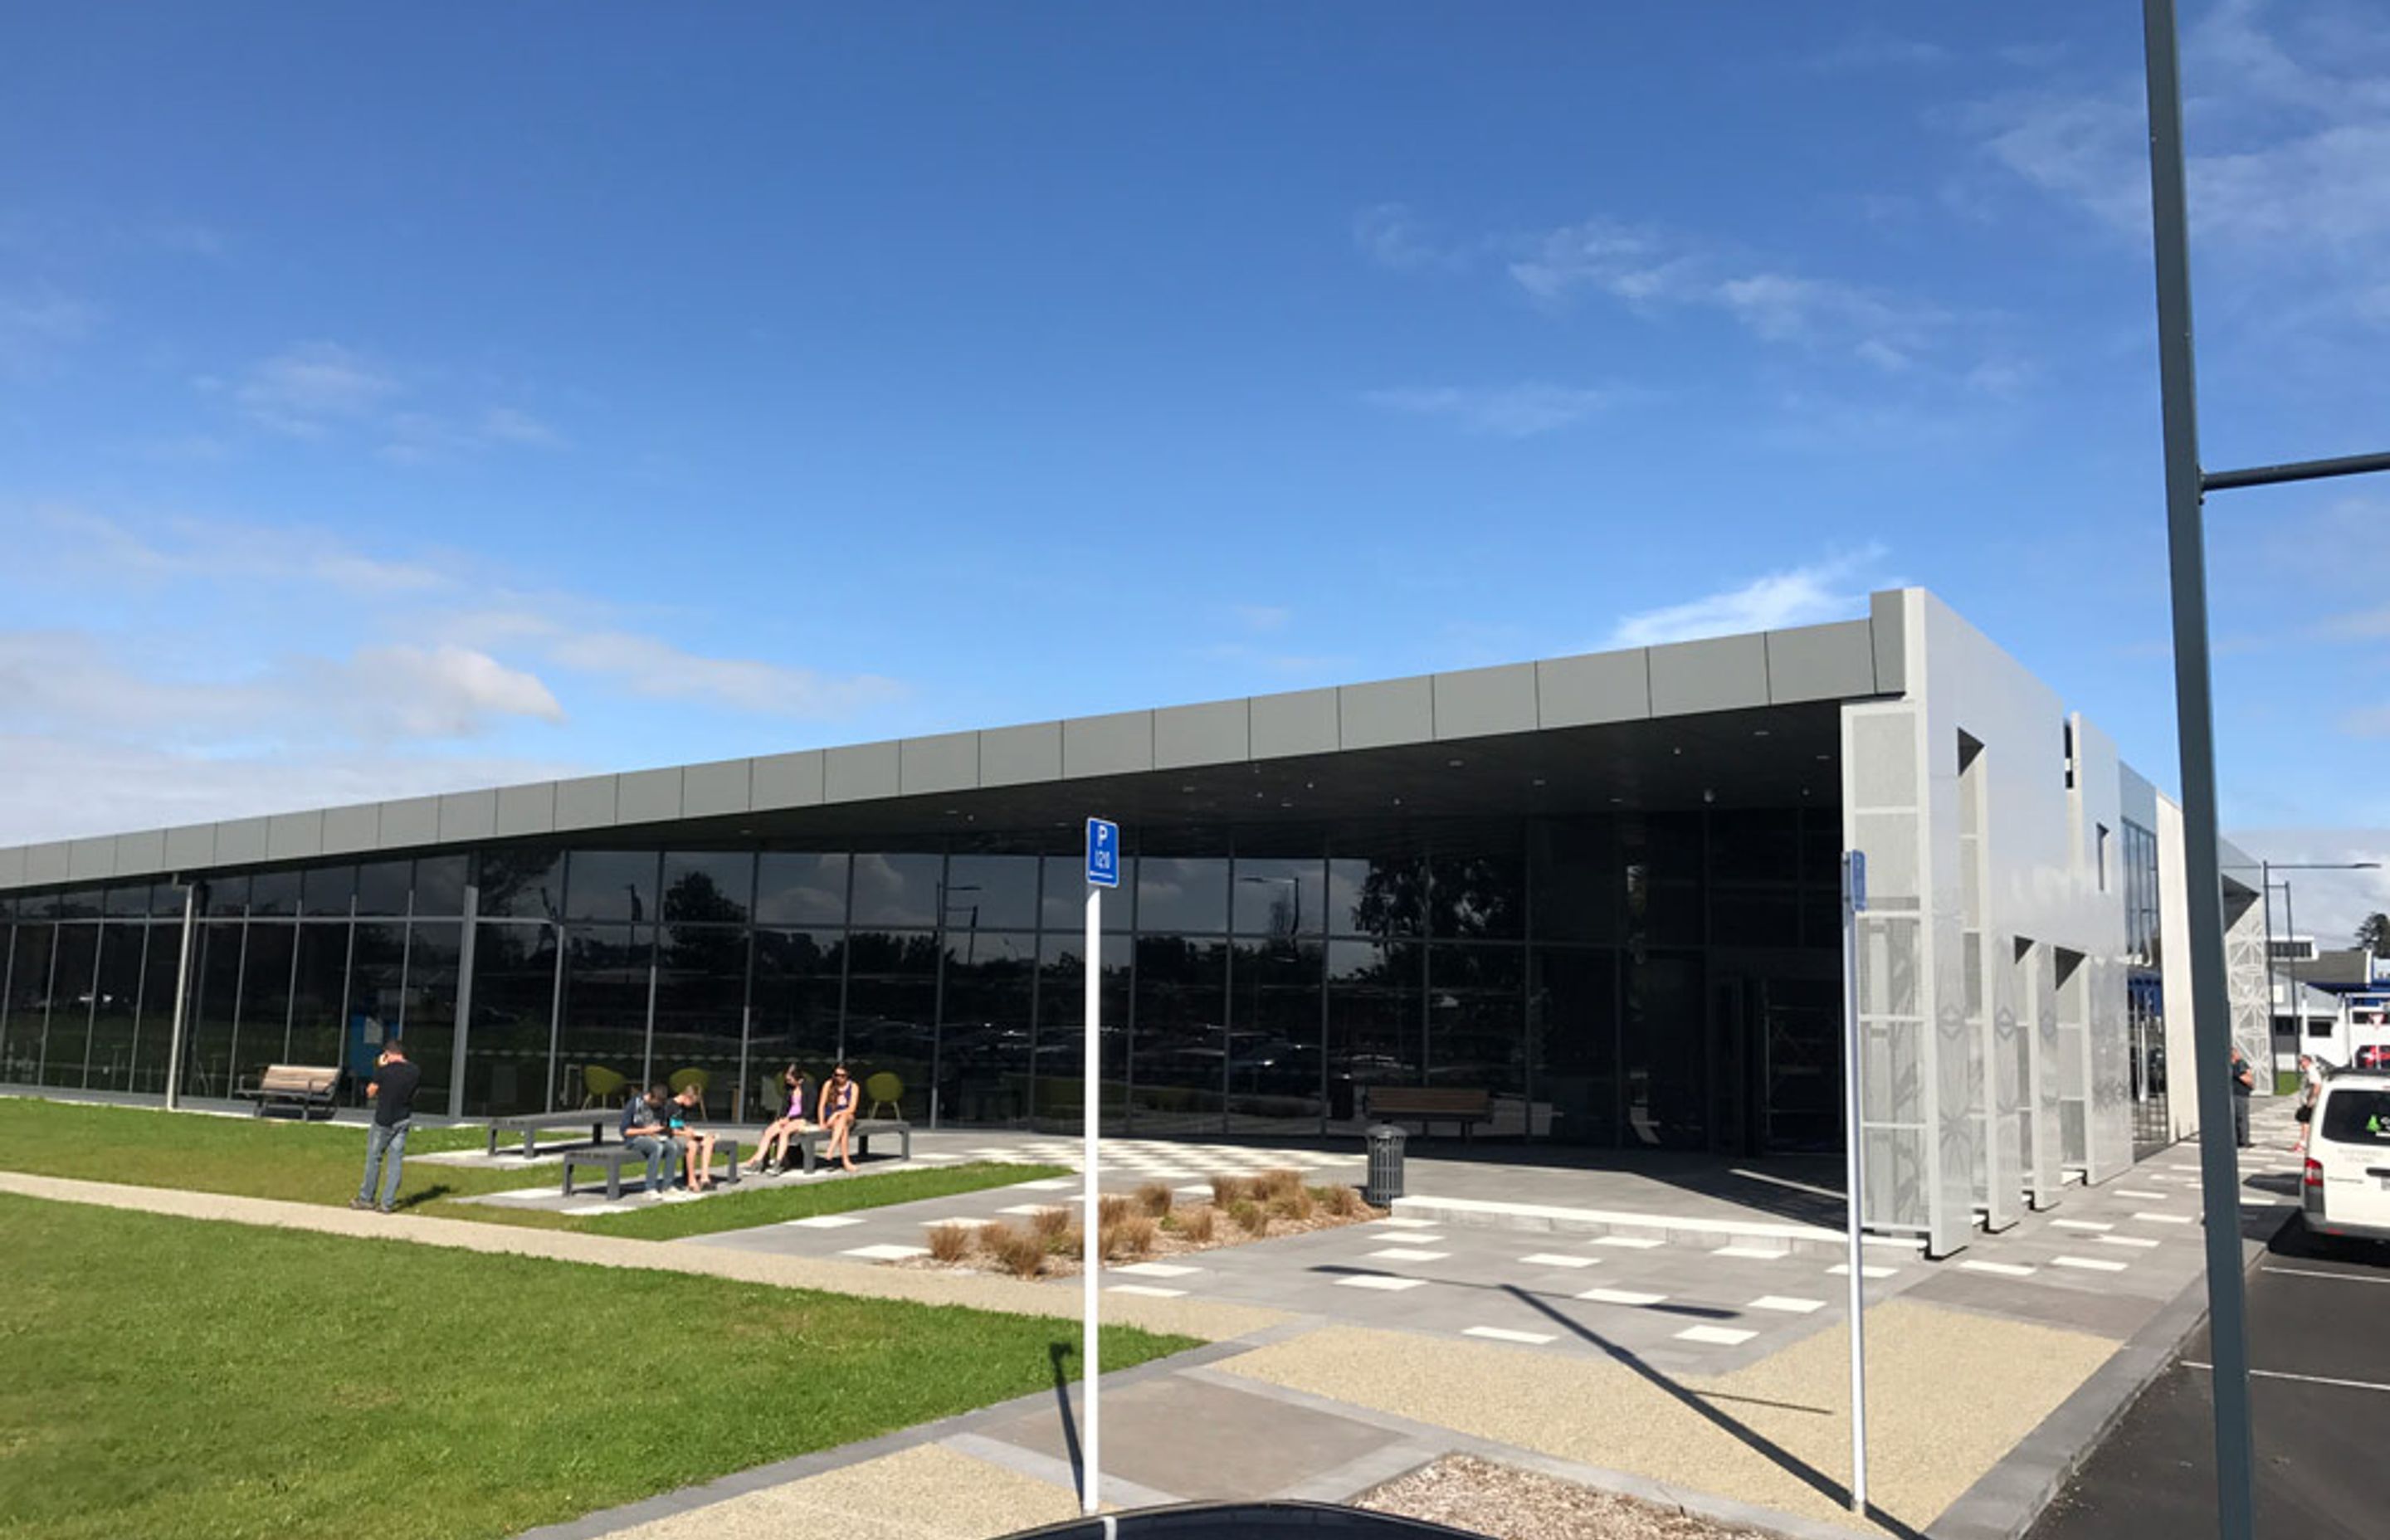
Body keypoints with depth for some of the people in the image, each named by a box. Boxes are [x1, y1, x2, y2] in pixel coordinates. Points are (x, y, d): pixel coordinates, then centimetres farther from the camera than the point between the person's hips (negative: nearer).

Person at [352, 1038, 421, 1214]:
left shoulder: (384, 1071, -15)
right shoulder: (415, 1072, -2)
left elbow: (370, 1093, -3)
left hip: (384, 1120, -4)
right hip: (403, 1120, 4)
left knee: (374, 1159, 11)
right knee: (395, 1162, 6)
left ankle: (366, 1199, 20)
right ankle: (387, 1203, 6)